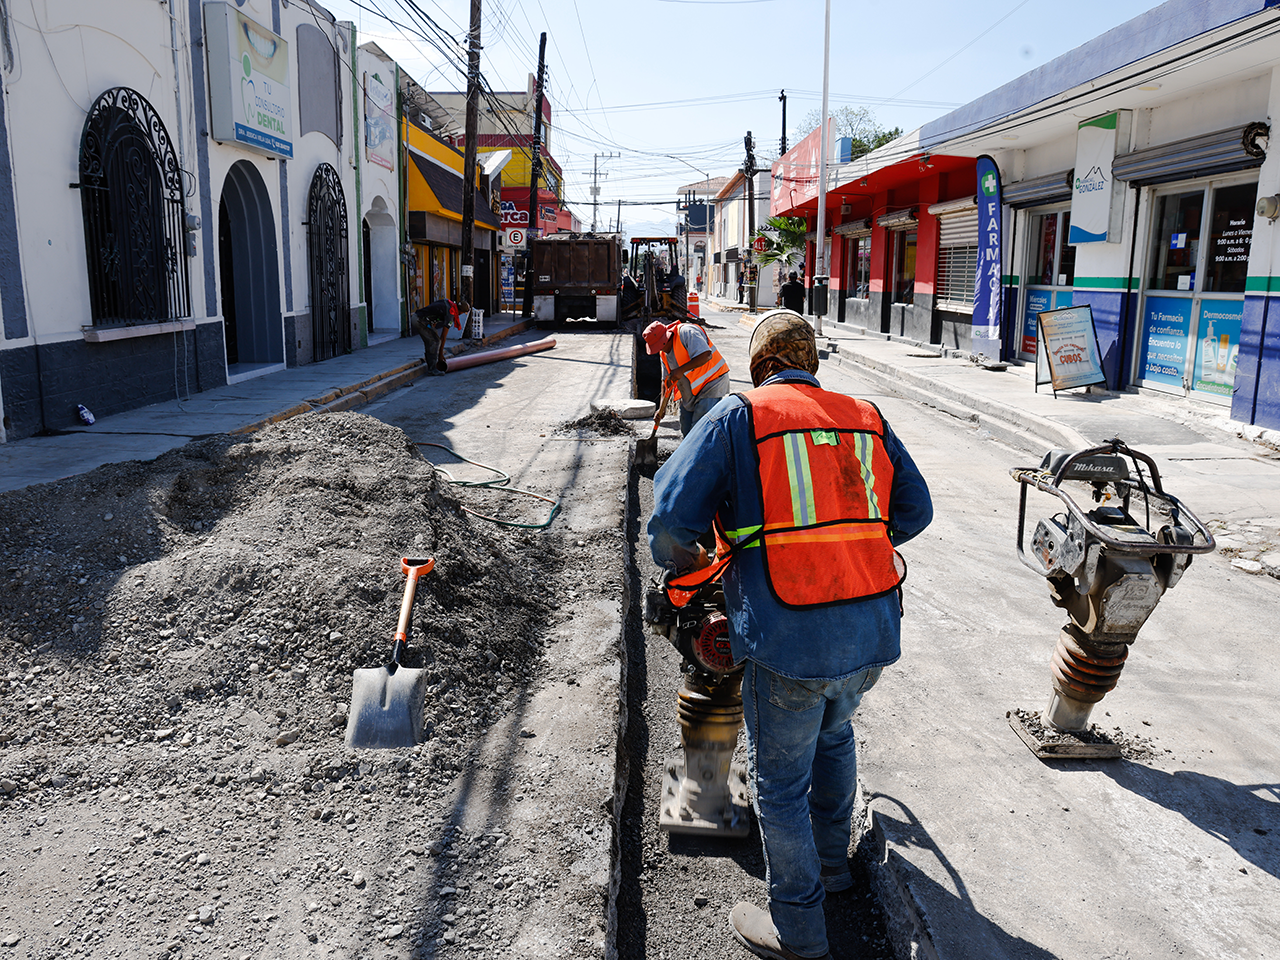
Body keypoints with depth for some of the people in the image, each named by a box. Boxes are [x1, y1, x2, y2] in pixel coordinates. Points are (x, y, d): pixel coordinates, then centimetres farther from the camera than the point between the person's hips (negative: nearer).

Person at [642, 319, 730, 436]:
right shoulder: (664, 352, 9)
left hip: (712, 383, -9)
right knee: (686, 431, 7)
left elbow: (705, 355, -29)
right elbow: (666, 381, 15)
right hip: (690, 393, 9)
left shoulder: (687, 332, -18)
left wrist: (681, 370, -30)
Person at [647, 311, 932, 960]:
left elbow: (672, 516, -11)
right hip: (873, 636, 6)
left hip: (787, 644, -5)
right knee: (832, 733, 32)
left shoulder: (736, 417, -5)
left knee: (780, 781, 14)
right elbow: (915, 511, 16)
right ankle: (831, 859, 50)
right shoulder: (867, 419, 10)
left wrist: (681, 563, 10)